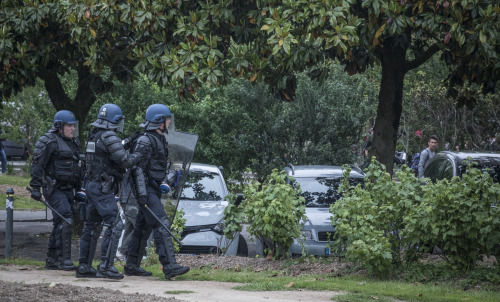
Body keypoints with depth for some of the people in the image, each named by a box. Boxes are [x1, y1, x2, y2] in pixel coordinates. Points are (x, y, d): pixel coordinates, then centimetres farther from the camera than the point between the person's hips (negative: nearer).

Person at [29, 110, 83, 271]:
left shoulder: (74, 143, 16)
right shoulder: (49, 142, -10)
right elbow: (37, 165, -12)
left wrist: (80, 188, 24)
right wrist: (35, 188, -16)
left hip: (68, 189, 9)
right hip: (54, 189, -9)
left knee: (60, 224, 11)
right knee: (65, 220, -19)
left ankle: (51, 260, 19)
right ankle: (64, 259, -20)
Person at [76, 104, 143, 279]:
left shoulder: (94, 136, 15)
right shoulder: (109, 138, -14)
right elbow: (124, 161, -19)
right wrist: (138, 156, -3)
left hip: (92, 185, 10)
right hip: (103, 187, -10)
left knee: (92, 226, 13)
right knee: (114, 225, -10)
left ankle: (84, 266, 15)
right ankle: (106, 266, -16)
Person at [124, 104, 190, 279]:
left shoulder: (160, 140, 17)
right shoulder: (145, 141, -14)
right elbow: (138, 169, -19)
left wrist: (163, 183, 15)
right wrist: (142, 194, -24)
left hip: (155, 190, 10)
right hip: (147, 190, -10)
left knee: (143, 228, 12)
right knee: (161, 226, -16)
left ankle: (132, 266, 18)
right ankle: (169, 266, -22)